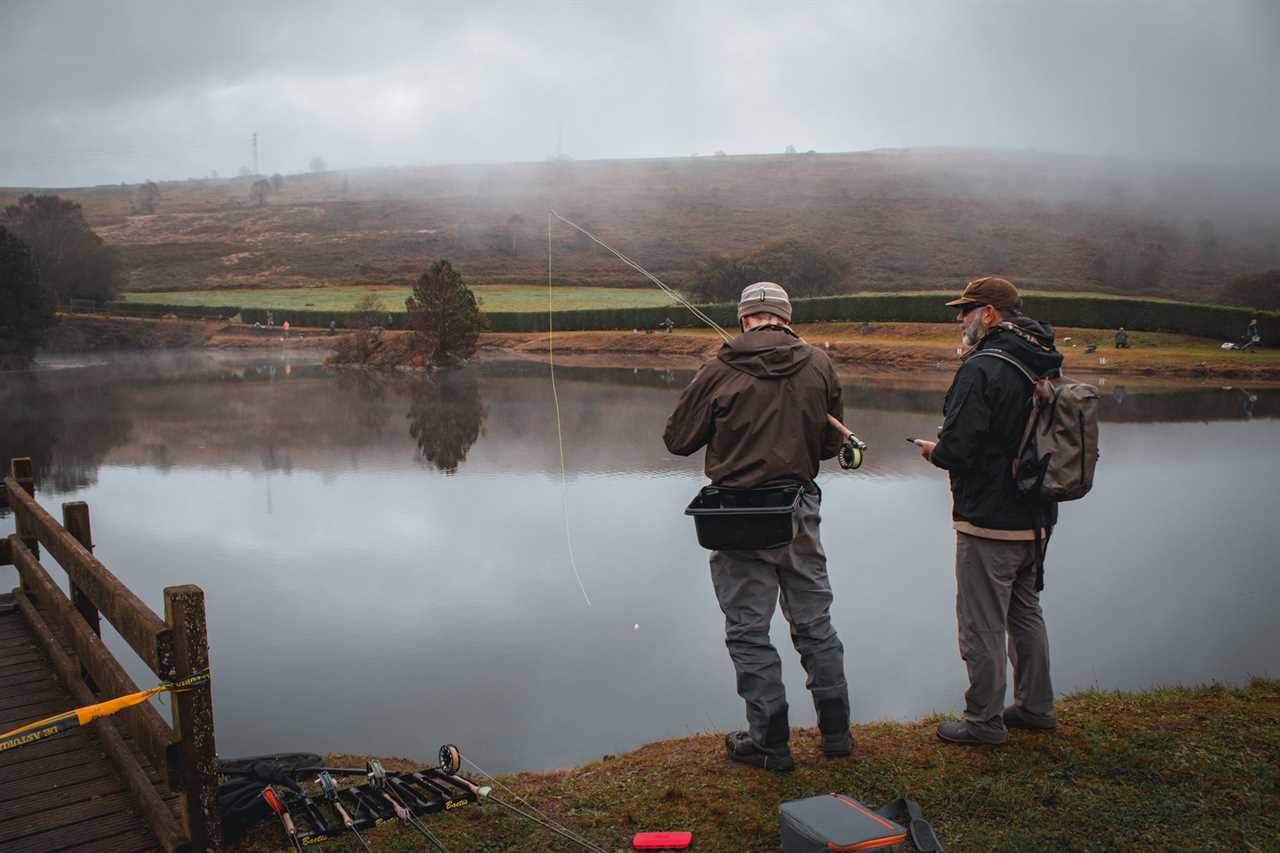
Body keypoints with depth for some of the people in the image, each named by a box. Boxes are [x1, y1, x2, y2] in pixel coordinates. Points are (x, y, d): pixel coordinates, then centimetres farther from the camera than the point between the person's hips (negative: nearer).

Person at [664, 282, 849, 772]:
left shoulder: (720, 371, -11)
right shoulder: (818, 365, -1)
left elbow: (678, 440, -4)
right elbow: (830, 443, 7)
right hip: (800, 511, 4)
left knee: (749, 631, 8)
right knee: (814, 623, 18)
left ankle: (771, 743, 15)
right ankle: (836, 731, 29)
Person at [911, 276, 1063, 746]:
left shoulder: (982, 369, -20)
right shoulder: (1045, 366, 8)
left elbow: (957, 448, -25)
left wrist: (933, 450, -2)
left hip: (988, 520, -9)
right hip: (1036, 517, 9)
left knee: (982, 623, 2)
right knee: (1025, 611, 21)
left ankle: (985, 720, 12)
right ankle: (1036, 706, 32)